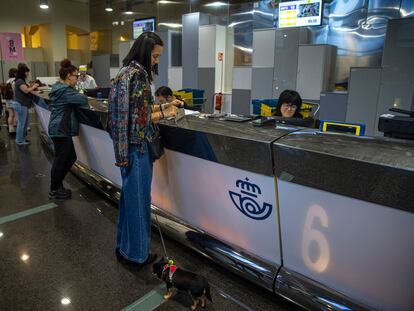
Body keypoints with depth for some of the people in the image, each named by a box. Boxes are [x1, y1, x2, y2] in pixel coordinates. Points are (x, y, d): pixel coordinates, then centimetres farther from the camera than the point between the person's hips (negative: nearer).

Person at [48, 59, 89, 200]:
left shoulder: (59, 88, 16)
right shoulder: (64, 90, -18)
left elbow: (73, 99, 15)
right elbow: (82, 98, -25)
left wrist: (80, 105, -2)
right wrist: (86, 107, -6)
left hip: (59, 128, 11)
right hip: (61, 130, -11)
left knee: (71, 157, 15)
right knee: (60, 159, -1)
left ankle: (57, 184, 27)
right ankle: (54, 191, 12)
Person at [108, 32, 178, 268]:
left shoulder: (127, 71, 14)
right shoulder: (138, 74, -17)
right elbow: (139, 118, -21)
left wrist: (161, 106, 13)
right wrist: (165, 114, -12)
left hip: (127, 145, 10)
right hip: (137, 146, -10)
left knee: (129, 195, 18)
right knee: (138, 198, 3)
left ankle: (125, 247, 35)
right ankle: (136, 253, 21)